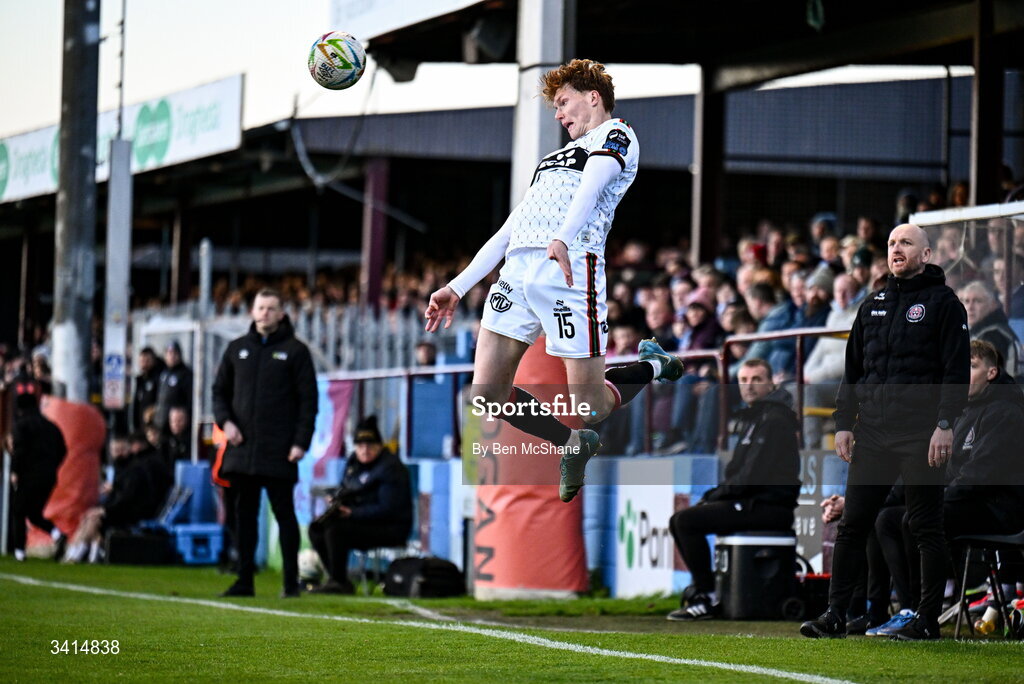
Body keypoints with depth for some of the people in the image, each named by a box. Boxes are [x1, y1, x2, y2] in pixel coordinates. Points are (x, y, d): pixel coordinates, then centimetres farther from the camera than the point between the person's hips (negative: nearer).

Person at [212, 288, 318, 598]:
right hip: (242, 448, 4)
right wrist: (225, 421, -2)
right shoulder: (237, 349, 13)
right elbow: (220, 390, 17)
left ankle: (291, 581, 3)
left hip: (279, 451, -4)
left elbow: (308, 399, -1)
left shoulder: (295, 351, 2)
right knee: (244, 514, 6)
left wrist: (301, 442, -9)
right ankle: (244, 580, 10)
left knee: (284, 515, 0)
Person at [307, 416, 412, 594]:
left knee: (335, 530, -27)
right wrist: (336, 500, -3)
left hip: (390, 529, -9)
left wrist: (352, 512, -24)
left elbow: (387, 509, -23)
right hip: (362, 521, 9)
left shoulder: (390, 468, -16)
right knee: (317, 527, -2)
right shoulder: (353, 462, 11)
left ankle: (339, 583, -19)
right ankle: (336, 578, -2)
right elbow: (344, 490, 23)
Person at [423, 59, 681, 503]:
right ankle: (572, 444, 14)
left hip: (570, 268, -7)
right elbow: (508, 231, 33)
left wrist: (563, 239, -31)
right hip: (516, 271, 7)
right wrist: (456, 288, 24)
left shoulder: (616, 135, 11)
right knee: (486, 396, -7)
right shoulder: (556, 158, 35)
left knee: (588, 408, -6)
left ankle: (654, 366, 24)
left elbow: (594, 182, -11)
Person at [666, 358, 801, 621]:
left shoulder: (774, 420, -12)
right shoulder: (751, 418, 20)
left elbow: (753, 476, -19)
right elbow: (737, 472, 23)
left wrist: (716, 495, -9)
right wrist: (711, 496, 7)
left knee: (687, 521, -20)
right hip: (753, 503, 10)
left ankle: (708, 598, -18)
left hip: (770, 507, -10)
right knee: (679, 520, 11)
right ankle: (702, 584, 12)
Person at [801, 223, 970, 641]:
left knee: (926, 528, 0)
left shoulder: (943, 303, 0)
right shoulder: (873, 305, 17)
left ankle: (928, 620, 6)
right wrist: (844, 423, 10)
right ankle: (835, 615, 4)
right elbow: (852, 368, 20)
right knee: (852, 525, 2)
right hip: (872, 434, 5)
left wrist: (945, 425, -14)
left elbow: (957, 369, -6)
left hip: (920, 435, -5)